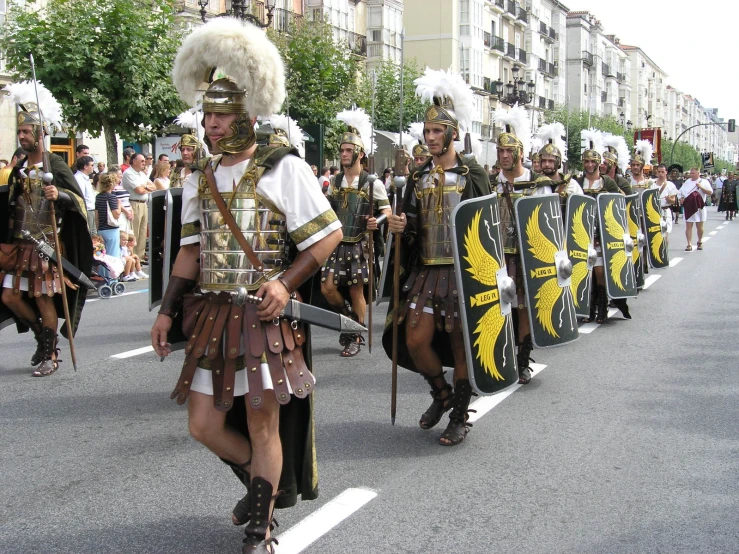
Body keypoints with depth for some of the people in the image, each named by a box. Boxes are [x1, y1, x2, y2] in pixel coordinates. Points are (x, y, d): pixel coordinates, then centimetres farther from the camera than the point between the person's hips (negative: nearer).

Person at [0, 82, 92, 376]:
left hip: (47, 245, -6)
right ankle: (42, 336, 26)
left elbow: (79, 200, -10)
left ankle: (50, 355, 11)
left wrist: (59, 195, -28)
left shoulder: (56, 166, -6)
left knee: (44, 298, -2)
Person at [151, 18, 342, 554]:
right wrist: (168, 310, 10)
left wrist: (285, 282, -17)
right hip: (211, 315, 6)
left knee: (262, 423, 1)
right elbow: (192, 250, 17)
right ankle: (270, 483, 33)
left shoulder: (283, 168, -6)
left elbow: (329, 234, -6)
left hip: (264, 315, -6)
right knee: (203, 423, 6)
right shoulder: (200, 178, 12)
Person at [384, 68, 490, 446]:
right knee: (415, 341, -1)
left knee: (460, 343, 2)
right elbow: (411, 232, 14)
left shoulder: (473, 174, -1)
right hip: (426, 270, 4)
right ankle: (441, 393, 26)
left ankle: (460, 417, 16)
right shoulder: (418, 177, 10)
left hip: (464, 270, -4)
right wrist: (400, 227, -9)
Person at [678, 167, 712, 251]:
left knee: (699, 226, 8)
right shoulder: (687, 182, 11)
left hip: (699, 207, -2)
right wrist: (681, 198, -3)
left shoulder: (704, 182, -1)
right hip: (688, 207, 2)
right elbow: (680, 192, 16)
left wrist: (701, 187, -20)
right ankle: (689, 245, -6)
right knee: (688, 226, -4)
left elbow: (710, 192, -10)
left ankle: (700, 242, 26)